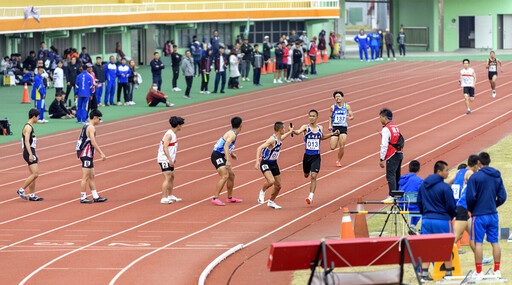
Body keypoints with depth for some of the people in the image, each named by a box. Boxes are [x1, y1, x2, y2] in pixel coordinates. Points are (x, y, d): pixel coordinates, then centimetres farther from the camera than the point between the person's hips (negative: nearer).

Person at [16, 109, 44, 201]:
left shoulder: (30, 127, 19)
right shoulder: (28, 127, -13)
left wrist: (35, 155, 30)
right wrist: (30, 154, -30)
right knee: (35, 174, -15)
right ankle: (21, 190, -10)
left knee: (34, 175, 9)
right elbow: (27, 141, -22)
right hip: (29, 152, -10)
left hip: (31, 153, 10)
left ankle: (32, 195, 11)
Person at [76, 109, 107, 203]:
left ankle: (95, 197, 17)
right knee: (85, 177, -6)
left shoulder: (85, 126, 15)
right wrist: (101, 153, -24)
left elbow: (80, 139, 20)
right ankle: (83, 197, -2)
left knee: (92, 176, 13)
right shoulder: (91, 128, -14)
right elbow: (93, 142, -23)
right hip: (86, 155, -10)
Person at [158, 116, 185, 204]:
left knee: (172, 177, 17)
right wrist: (170, 159, -29)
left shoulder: (172, 134, 13)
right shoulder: (169, 135, -18)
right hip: (164, 159, -10)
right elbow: (165, 148, -26)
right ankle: (163, 198, -18)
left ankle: (170, 196, 28)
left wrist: (173, 158, 24)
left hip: (169, 160, 10)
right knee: (167, 177, -15)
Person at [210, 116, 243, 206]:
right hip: (217, 156, -10)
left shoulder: (231, 133, 15)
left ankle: (230, 198, 28)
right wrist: (228, 160, -38)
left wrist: (232, 154, 45)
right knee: (225, 176, -21)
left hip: (221, 157, 10)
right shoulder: (232, 135, -16)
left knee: (231, 175, 16)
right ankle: (215, 198, -23)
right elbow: (226, 146, -31)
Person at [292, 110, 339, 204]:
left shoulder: (320, 128, 5)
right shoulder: (306, 127, -6)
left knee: (313, 176, -15)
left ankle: (311, 196, -16)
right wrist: (294, 131, -51)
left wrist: (333, 134, 19)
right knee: (306, 175, 19)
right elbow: (299, 131, -29)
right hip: (307, 156, 0)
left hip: (316, 157, 0)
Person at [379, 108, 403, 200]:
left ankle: (391, 196, -15)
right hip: (399, 154, 9)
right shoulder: (395, 126, 15)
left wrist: (382, 159, -14)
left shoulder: (386, 129, -13)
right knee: (397, 176, 14)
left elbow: (384, 145, -17)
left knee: (390, 176, -10)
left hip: (392, 156, -9)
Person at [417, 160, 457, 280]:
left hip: (426, 220, 5)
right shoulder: (445, 187, -13)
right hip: (442, 220, -5)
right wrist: (452, 215, 11)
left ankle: (424, 273, 1)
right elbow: (451, 205, -9)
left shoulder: (423, 185, 7)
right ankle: (448, 273, 13)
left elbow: (419, 202, 14)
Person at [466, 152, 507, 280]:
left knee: (478, 242, -1)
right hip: (493, 214, 5)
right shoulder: (497, 177, 6)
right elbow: (502, 197, 6)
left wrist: (470, 209, 5)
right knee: (495, 242, 10)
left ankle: (479, 272, -2)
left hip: (479, 215, -5)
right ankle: (497, 270, 12)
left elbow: (470, 197, -13)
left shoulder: (475, 177, -11)